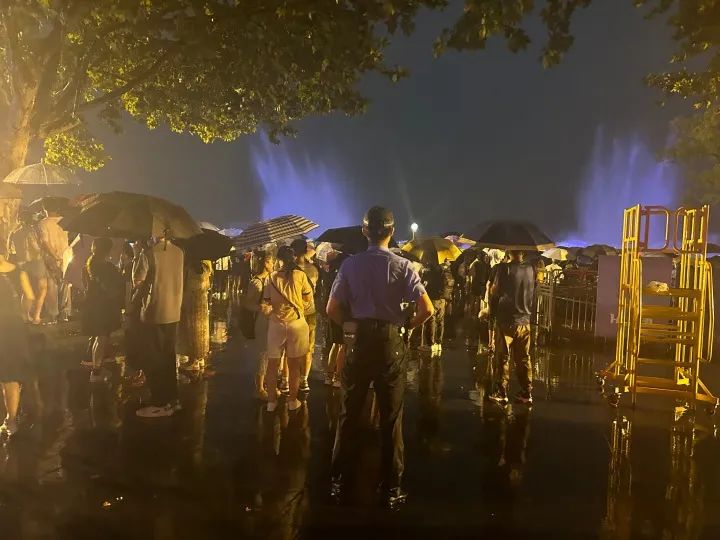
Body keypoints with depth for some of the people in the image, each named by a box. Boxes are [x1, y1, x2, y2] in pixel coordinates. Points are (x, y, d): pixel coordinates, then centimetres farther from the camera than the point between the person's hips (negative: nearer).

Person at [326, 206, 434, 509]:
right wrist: (407, 327, 3)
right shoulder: (402, 266, -6)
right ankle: (391, 489, 19)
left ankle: (339, 483, 23)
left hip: (357, 340, 1)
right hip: (391, 342, -1)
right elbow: (427, 309, -13)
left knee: (350, 414, 12)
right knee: (391, 418, 9)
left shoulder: (350, 265, -2)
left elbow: (332, 309, -3)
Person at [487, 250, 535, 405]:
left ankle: (501, 393, 7)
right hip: (524, 320, 4)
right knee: (524, 358, 11)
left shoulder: (505, 268, -10)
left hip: (507, 320, -4)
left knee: (503, 358, 4)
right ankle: (526, 393, 15)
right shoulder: (530, 269, 2)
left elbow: (494, 292, -4)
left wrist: (491, 287, 14)